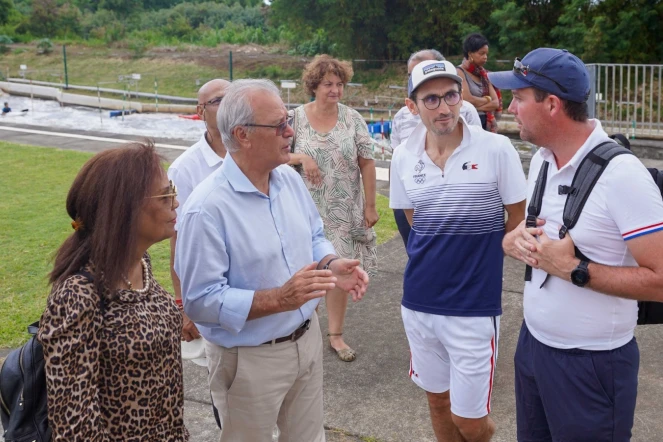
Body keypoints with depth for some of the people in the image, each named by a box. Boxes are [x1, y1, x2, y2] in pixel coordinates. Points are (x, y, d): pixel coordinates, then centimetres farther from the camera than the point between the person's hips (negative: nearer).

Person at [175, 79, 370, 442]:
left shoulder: (290, 179, -1)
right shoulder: (207, 208, -25)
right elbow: (201, 300, -25)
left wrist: (331, 264, -11)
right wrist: (278, 299, -33)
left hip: (307, 339, 7)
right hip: (249, 359, -6)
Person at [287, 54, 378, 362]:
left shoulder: (352, 119, 0)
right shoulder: (295, 118, -2)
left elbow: (367, 164, 1)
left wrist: (370, 206, -1)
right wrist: (301, 158, -17)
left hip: (344, 211, 1)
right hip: (307, 209, 0)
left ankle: (336, 334, 20)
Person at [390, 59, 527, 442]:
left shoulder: (496, 148, -12)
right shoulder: (403, 157, -1)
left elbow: (520, 219, -1)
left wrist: (479, 254, 5)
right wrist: (442, 252, 7)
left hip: (474, 305, -3)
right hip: (418, 300, 4)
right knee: (438, 400, 19)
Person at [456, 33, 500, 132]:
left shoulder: (484, 74, 14)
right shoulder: (460, 72, -4)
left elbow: (496, 103, 4)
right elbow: (468, 100, -16)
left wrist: (477, 106, -12)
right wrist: (487, 99, 0)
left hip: (487, 123, 6)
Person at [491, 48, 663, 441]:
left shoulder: (620, 174, -22)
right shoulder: (541, 158, 3)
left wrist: (575, 269, -24)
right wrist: (515, 240, -6)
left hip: (592, 364, -7)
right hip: (532, 343, 7)